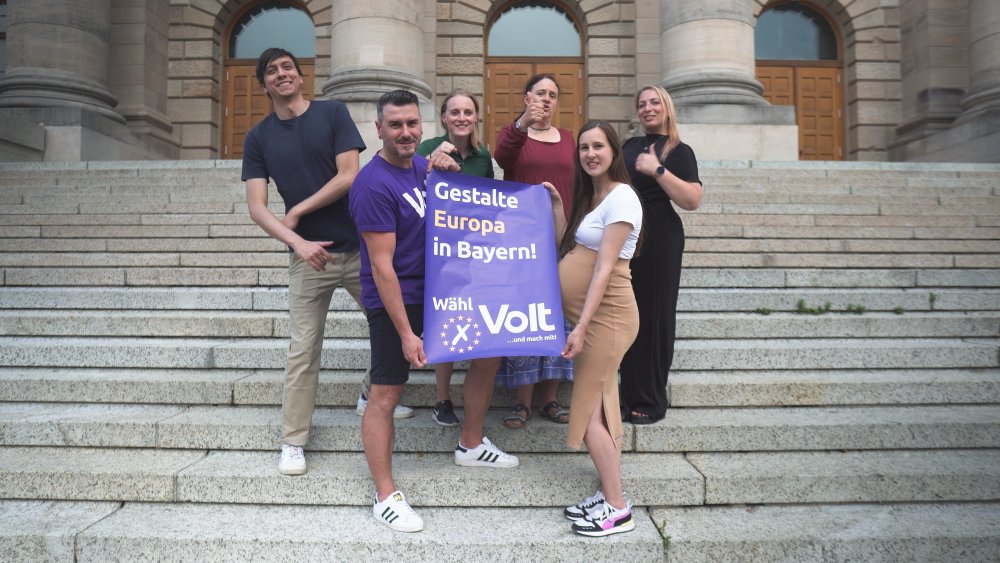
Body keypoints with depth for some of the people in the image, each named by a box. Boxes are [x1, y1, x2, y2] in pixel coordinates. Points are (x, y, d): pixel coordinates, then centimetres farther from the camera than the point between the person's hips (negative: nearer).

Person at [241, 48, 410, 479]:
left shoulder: (333, 113, 2)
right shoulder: (258, 139, 6)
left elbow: (349, 176, -7)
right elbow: (256, 207, -1)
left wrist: (297, 212, -6)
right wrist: (297, 242, -17)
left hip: (359, 246, 0)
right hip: (308, 255, 0)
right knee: (303, 350, 2)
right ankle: (293, 442, 14)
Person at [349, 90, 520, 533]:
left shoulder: (421, 164, 6)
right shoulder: (374, 184, -18)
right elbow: (382, 266, -21)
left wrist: (449, 173, 0)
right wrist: (406, 334, -23)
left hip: (439, 290, 9)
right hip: (394, 301, -8)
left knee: (487, 352, 16)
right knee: (385, 395, -4)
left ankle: (470, 446, 34)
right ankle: (386, 497, 10)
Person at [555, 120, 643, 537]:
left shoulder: (621, 197, -13)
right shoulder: (590, 196, 15)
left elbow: (604, 268, -19)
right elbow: (566, 247, 14)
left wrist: (581, 326, -22)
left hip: (605, 314, -9)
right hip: (588, 315, 9)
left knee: (588, 410, -5)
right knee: (600, 407, 12)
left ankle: (618, 509, 6)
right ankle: (610, 496, 23)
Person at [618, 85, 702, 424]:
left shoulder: (678, 151, -1)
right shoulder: (630, 146, 17)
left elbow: (693, 200, -15)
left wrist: (658, 170, -19)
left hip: (658, 240, -6)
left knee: (653, 316, -1)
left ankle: (651, 403, 10)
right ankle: (628, 397, 17)